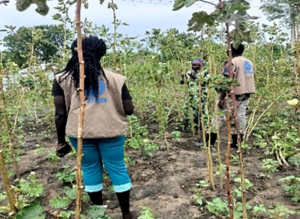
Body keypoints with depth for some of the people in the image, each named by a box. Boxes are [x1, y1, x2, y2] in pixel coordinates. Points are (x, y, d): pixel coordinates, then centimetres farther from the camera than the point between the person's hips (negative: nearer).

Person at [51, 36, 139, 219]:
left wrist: (61, 141, 10)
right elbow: (129, 110, 2)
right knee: (117, 168, 13)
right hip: (111, 131, 0)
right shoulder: (115, 78, 2)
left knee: (90, 169, 18)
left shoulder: (63, 79, 3)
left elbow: (60, 114, 0)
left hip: (80, 133, 1)